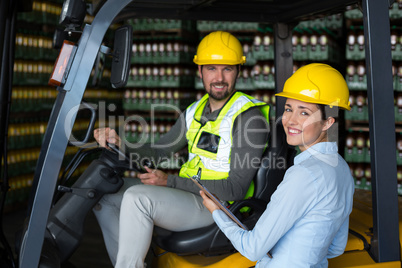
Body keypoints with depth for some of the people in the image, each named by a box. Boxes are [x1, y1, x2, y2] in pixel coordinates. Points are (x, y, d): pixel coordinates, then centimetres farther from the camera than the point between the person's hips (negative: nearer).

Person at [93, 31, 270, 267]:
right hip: (186, 193, 9)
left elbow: (236, 189, -19)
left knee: (138, 196, -29)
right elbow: (158, 152, 13)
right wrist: (120, 143, -7)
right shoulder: (196, 111, 11)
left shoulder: (250, 117, -14)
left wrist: (170, 181, -22)